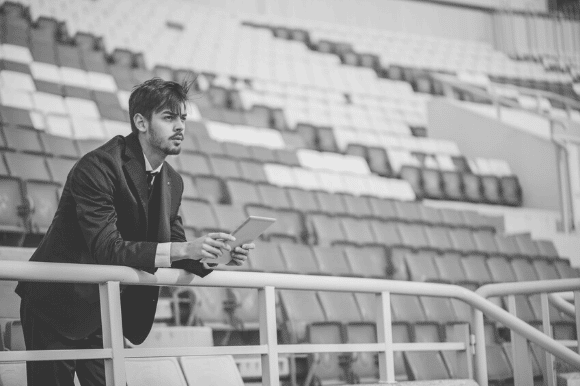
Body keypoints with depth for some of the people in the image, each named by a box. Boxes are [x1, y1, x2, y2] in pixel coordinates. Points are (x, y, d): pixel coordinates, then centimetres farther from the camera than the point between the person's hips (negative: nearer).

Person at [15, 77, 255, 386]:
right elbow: (108, 248, -29)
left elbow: (175, 256, 7)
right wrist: (184, 248, -35)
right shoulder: (99, 167, -21)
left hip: (108, 314, 7)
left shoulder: (172, 182, 4)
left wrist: (219, 256, -14)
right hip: (60, 306, -7)